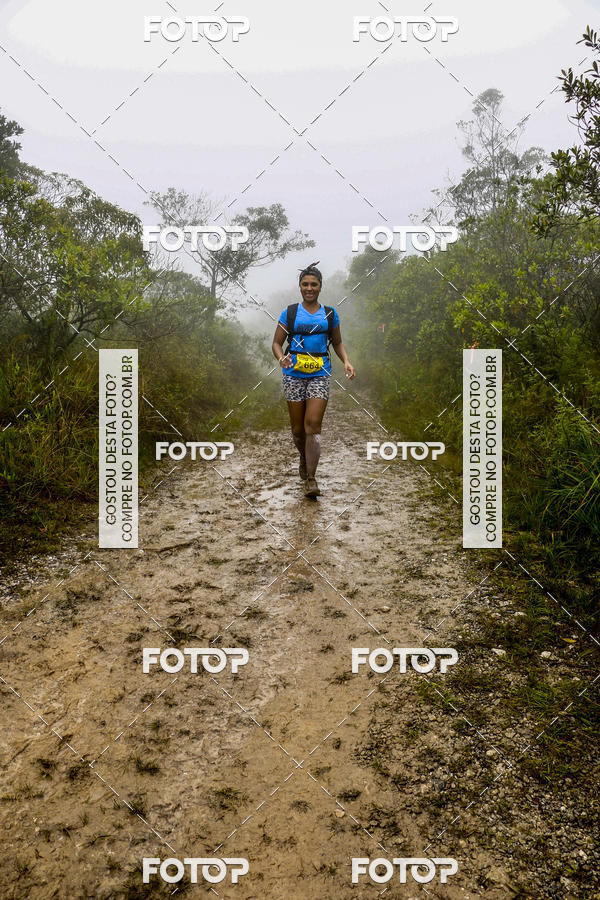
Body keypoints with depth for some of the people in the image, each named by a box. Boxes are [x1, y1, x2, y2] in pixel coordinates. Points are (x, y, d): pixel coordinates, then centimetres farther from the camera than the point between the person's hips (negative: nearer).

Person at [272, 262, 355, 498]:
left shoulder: (330, 314, 9)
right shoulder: (289, 313, 4)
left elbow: (337, 342, 19)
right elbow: (276, 343, 6)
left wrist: (346, 361, 1)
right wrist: (281, 358, -16)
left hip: (320, 375, 0)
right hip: (294, 374, 0)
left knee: (313, 424, -13)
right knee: (297, 428, 6)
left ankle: (311, 479, -11)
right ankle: (304, 459, 37)